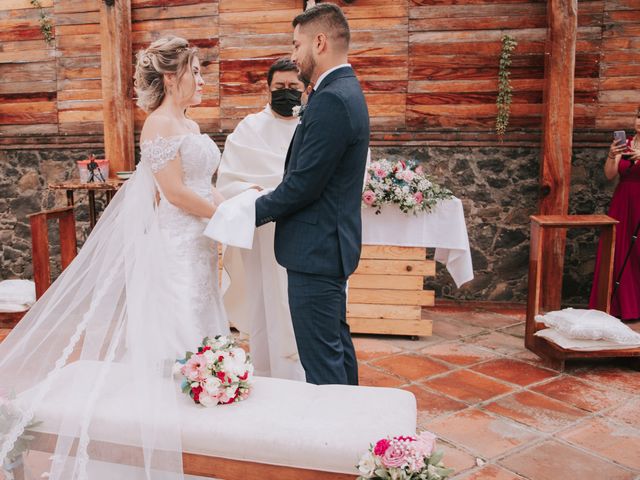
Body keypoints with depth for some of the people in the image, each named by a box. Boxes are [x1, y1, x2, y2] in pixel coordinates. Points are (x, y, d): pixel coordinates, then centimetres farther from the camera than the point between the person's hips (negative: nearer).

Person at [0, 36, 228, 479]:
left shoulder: (190, 125, 16)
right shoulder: (159, 123, -13)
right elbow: (175, 192, -19)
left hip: (197, 246, 9)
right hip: (173, 245, -9)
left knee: (196, 334, 12)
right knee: (171, 342, -5)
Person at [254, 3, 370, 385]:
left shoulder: (331, 101, -20)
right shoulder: (346, 92, 13)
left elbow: (303, 184, -21)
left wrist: (251, 213, -8)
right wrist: (267, 202, 11)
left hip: (315, 251, -11)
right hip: (332, 243, 11)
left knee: (320, 356, -1)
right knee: (337, 343, 21)